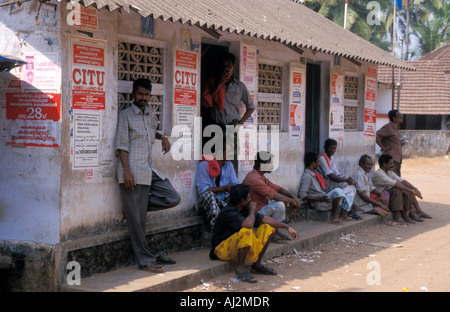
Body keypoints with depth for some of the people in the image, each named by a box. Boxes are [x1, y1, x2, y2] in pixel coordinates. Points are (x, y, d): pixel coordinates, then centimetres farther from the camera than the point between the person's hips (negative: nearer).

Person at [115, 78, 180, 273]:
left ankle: (134, 204, 5)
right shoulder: (126, 115, 0)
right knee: (137, 219, -4)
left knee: (173, 198, 1)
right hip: (133, 172, -7)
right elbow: (121, 145, -7)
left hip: (149, 170, 7)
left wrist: (163, 138, 18)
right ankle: (145, 260, 1)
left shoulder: (150, 115, 18)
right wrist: (126, 171, -16)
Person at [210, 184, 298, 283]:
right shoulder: (228, 213, -24)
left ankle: (257, 265, 5)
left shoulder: (245, 210, 3)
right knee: (246, 231, -37)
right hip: (222, 249, -9)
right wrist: (252, 209, -18)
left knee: (267, 227, 3)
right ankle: (240, 268, -22)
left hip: (242, 248, 9)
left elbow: (265, 219, 7)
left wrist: (287, 227, 0)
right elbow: (248, 224, -38)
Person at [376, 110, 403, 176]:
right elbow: (376, 136, -21)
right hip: (391, 158, -10)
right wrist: (383, 147, -18)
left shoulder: (396, 128, 16)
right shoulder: (388, 127, -12)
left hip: (397, 158, 10)